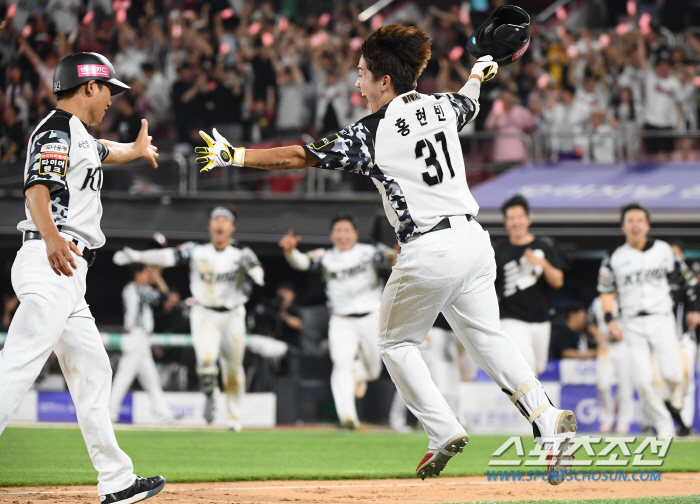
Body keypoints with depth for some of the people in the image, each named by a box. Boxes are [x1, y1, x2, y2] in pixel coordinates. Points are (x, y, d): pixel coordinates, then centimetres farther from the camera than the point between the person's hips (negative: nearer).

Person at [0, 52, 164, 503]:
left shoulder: (79, 135, 25)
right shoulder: (58, 130, -7)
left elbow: (103, 152, 52)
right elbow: (37, 189, -24)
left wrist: (136, 149, 73)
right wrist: (52, 238, -43)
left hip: (68, 271, 11)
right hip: (50, 265, -11)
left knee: (92, 371, 12)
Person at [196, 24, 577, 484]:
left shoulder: (372, 133, -9)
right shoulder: (442, 107, 9)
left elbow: (299, 156, -7)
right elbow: (470, 103, 34)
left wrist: (234, 156, -2)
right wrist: (479, 73, 57)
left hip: (428, 252, -6)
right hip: (473, 237, 6)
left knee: (397, 343, 14)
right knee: (487, 337, 13)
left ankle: (445, 431, 3)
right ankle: (548, 419, -5)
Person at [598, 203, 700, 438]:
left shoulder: (662, 250, 2)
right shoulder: (615, 258, 2)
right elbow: (606, 292, 6)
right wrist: (610, 320, -7)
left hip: (661, 319, -1)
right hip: (632, 324, 1)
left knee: (670, 372, -15)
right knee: (643, 380, -9)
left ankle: (674, 392, 22)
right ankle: (664, 426, 4)